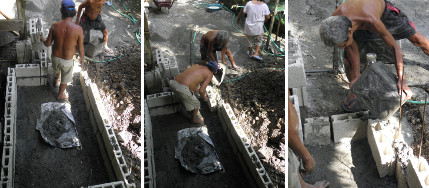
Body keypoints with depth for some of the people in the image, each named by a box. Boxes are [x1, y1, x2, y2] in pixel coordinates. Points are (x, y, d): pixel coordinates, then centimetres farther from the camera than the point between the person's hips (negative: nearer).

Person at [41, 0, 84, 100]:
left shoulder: (54, 26, -20)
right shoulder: (78, 29, -27)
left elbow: (47, 44, -7)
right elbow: (80, 48, -16)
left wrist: (42, 39, 16)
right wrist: (82, 59, 4)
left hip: (55, 57, 3)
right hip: (67, 61, -3)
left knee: (56, 70, 37)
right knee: (65, 79, 26)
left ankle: (56, 82, 67)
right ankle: (60, 95, 49)